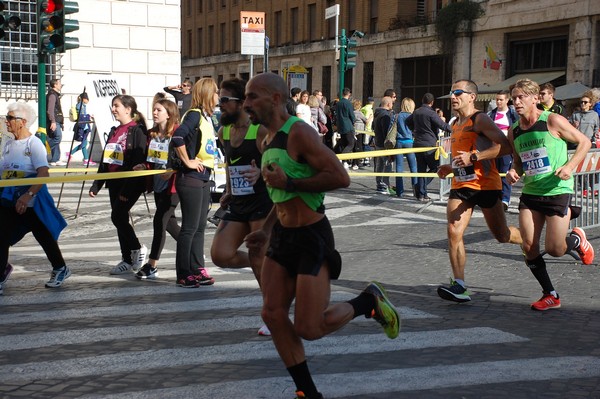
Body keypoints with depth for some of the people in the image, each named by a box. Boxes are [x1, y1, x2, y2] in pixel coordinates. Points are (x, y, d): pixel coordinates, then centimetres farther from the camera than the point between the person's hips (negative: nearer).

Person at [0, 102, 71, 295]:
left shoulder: (34, 144, -13)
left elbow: (43, 174, -22)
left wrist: (28, 195, -32)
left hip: (31, 202, -6)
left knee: (44, 236, 9)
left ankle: (60, 269, 26)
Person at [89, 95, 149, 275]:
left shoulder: (138, 131, -11)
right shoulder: (114, 131, 15)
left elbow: (139, 162, -17)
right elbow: (105, 160, 19)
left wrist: (127, 189, -21)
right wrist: (96, 185, 15)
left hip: (131, 183, -9)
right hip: (114, 182, 9)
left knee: (118, 216, -14)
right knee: (120, 219, 9)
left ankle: (137, 248, 7)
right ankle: (127, 260, 17)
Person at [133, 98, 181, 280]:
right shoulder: (152, 134, 11)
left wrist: (173, 170, -28)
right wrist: (144, 166, -1)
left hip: (173, 185, -8)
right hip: (158, 185, 8)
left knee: (159, 221, -10)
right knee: (169, 222, 15)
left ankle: (152, 266, -4)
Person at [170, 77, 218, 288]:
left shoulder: (207, 117, 14)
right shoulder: (194, 114, -14)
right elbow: (178, 137, -29)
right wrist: (187, 161, -20)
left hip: (204, 177, 9)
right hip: (191, 178, -9)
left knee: (200, 226, 12)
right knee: (190, 227, -4)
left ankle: (198, 270, 20)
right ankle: (183, 275, 3)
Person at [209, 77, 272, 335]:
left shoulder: (261, 130, -14)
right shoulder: (224, 132, 8)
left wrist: (260, 173, -35)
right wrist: (228, 191, 16)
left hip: (263, 204, -7)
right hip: (237, 205, 7)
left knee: (259, 261, -4)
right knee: (220, 255, -5)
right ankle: (263, 266, 23)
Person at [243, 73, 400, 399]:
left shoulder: (298, 133, -15)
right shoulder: (267, 142, 13)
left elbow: (340, 177, -23)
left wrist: (288, 182, -23)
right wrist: (265, 230, 16)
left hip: (312, 238, -9)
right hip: (282, 236, 9)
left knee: (308, 328, -7)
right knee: (273, 315, 0)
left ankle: (370, 301, 18)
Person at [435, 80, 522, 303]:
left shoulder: (480, 119, -10)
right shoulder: (455, 125, 16)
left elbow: (506, 146, -22)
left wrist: (473, 157, -28)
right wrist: (451, 168, 11)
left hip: (485, 185, -7)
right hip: (461, 185, 7)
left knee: (501, 236, 6)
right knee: (453, 233, -11)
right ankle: (459, 285, -9)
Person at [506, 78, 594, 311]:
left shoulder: (552, 121, -10)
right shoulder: (514, 131, 6)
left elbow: (584, 142, -2)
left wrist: (570, 166, -17)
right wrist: (514, 173, -3)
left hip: (558, 191, -5)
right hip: (530, 193, 5)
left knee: (554, 250, -6)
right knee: (529, 248, -4)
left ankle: (577, 239, 31)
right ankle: (550, 296, 13)